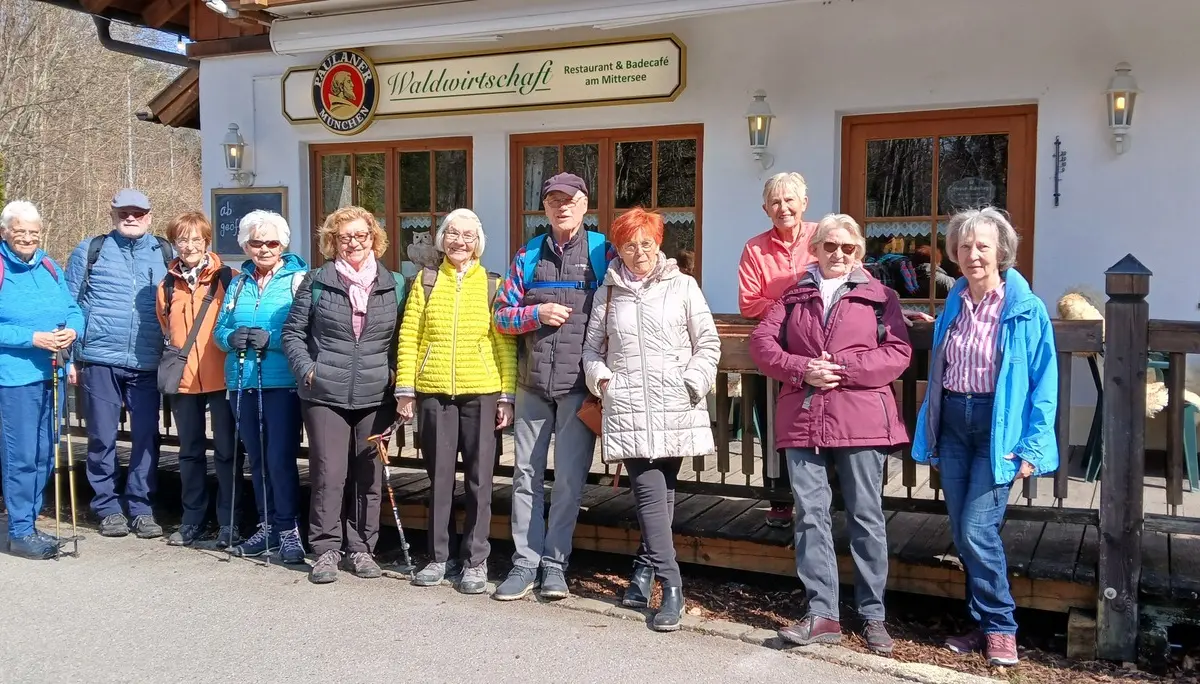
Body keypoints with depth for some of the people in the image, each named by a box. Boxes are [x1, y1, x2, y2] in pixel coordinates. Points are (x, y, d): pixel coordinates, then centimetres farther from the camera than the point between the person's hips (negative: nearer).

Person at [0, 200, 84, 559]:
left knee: (45, 455, 12)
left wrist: (71, 331, -8)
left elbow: (74, 310, 13)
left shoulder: (51, 268, 13)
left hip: (53, 373, 7)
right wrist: (33, 338, -19)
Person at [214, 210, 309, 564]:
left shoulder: (299, 279, -2)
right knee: (256, 457, 13)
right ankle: (267, 526, 24)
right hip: (244, 381, 6)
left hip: (282, 382, -6)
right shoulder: (238, 284, 16)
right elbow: (220, 328, 13)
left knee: (281, 456, -8)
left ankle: (288, 529, 4)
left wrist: (271, 339, -22)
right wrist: (231, 337, -8)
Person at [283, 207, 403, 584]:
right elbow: (293, 331, 6)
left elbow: (402, 339, 12)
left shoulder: (393, 284, 8)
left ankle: (361, 548, 18)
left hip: (375, 396, 2)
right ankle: (327, 549, 10)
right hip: (325, 395, -2)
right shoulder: (317, 281, 3)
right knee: (329, 473, -2)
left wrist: (397, 377, 2)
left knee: (369, 476, 7)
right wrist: (307, 369, -5)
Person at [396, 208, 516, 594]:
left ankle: (475, 561, 13)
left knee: (479, 480, 3)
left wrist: (508, 396, -3)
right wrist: (405, 390, -1)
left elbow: (506, 344, 3)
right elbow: (409, 337, 5)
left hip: (481, 394, -1)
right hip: (433, 394, 1)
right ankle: (439, 558, 20)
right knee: (439, 478, 9)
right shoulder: (426, 282, 7)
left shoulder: (493, 286, 5)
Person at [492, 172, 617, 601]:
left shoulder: (603, 252, 3)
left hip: (580, 384, -3)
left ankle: (555, 562, 14)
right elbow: (501, 316, 9)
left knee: (569, 477, 3)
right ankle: (525, 562, 15)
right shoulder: (527, 256, 10)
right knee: (526, 473, 6)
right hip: (533, 383, 3)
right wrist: (537, 313, -10)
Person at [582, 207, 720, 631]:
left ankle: (645, 571, 21)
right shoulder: (608, 293, 14)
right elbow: (592, 346, 19)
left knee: (663, 494, 5)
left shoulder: (682, 286, 6)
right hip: (628, 409, 1)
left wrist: (692, 384, -6)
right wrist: (600, 378, 2)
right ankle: (671, 588, -6)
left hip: (676, 408, 0)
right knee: (650, 495, -8)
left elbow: (708, 343, 5)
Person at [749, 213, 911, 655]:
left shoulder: (879, 295, 8)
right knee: (810, 515, 1)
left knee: (866, 517, 4)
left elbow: (897, 352, -2)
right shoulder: (793, 296, 16)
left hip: (861, 420, -2)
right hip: (801, 419, 2)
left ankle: (873, 615, 15)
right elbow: (762, 342, 6)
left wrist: (842, 369, -14)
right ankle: (822, 614, 7)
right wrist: (802, 370, -10)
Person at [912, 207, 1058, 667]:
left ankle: (1000, 628, 8)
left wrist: (1032, 447, -12)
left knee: (977, 530, -11)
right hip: (953, 423, 5)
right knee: (961, 534, 8)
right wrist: (929, 436, 14)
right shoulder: (952, 306, 8)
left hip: (998, 427, -5)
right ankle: (984, 624, 23)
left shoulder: (1026, 310, -8)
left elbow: (1043, 384, -8)